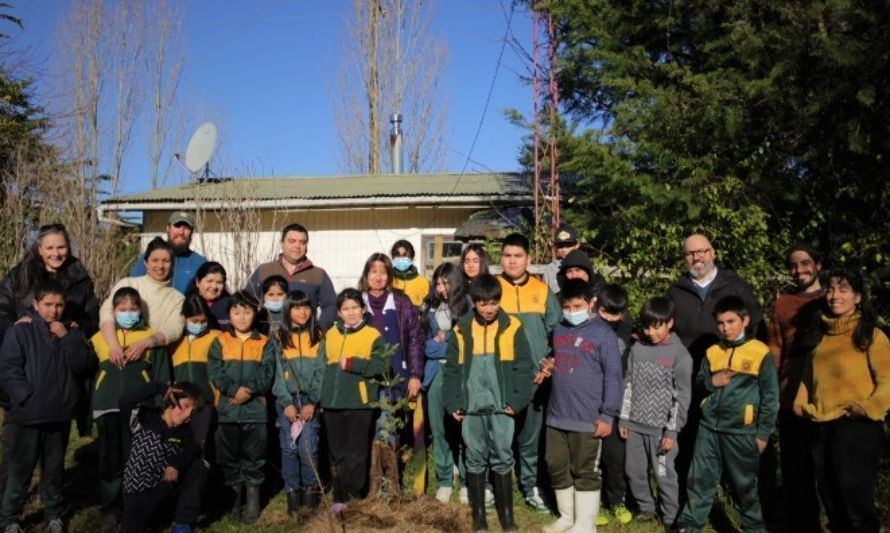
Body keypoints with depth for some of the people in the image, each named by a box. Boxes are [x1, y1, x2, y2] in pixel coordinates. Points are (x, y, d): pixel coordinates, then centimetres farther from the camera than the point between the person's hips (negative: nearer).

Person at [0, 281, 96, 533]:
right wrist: (28, 398, -18)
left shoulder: (71, 331, 5)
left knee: (54, 468, 17)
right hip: (27, 415, -3)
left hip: (60, 414, 3)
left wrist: (67, 338, -13)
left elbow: (85, 365, -4)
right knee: (20, 469, 6)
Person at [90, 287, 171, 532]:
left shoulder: (152, 337, 4)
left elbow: (162, 377, 4)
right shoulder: (99, 338, 9)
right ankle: (109, 509, 20)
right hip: (107, 408, 2)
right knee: (110, 460, 7)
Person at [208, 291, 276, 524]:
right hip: (226, 409, 1)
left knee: (254, 456, 5)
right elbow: (215, 373, -4)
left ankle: (253, 497, 16)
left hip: (255, 409, -1)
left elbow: (267, 375, -4)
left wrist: (248, 390, -19)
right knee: (228, 456, 9)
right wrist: (234, 390, -17)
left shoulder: (265, 343, 5)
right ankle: (236, 495, 22)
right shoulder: (220, 342, 6)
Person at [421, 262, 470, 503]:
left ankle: (467, 481, 12)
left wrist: (441, 341, -3)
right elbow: (423, 342, 12)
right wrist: (451, 344, -3)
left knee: (463, 427, -2)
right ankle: (444, 481, 18)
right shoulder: (430, 307, 11)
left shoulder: (468, 306, -1)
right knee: (439, 428, 5)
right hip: (437, 373, 4)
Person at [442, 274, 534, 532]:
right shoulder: (461, 330, 3)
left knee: (502, 459, 5)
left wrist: (517, 400, -9)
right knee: (475, 460, 9)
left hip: (501, 407, -2)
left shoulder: (512, 327, -2)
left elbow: (524, 368, -1)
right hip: (471, 407, 2)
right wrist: (453, 403, 0)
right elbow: (452, 371, 7)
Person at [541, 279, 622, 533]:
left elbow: (613, 377, -10)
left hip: (588, 419, -6)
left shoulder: (603, 333, -9)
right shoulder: (558, 330, 10)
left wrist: (607, 414, -12)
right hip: (556, 415, 6)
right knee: (556, 468, 15)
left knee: (585, 472, 6)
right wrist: (547, 368, 8)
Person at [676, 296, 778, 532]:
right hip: (709, 426, 4)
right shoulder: (712, 352, 6)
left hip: (741, 431, -3)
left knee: (745, 485, 11)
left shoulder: (760, 353, -6)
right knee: (700, 480, 7)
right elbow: (698, 382, 16)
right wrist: (711, 382, -7)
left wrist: (763, 432, -4)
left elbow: (770, 396, -3)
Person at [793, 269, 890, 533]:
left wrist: (868, 407, -25)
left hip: (857, 427, -6)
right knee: (829, 495, 16)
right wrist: (801, 403, 7)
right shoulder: (821, 335, 12)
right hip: (822, 427, 6)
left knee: (855, 496, 1)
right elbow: (809, 375, 20)